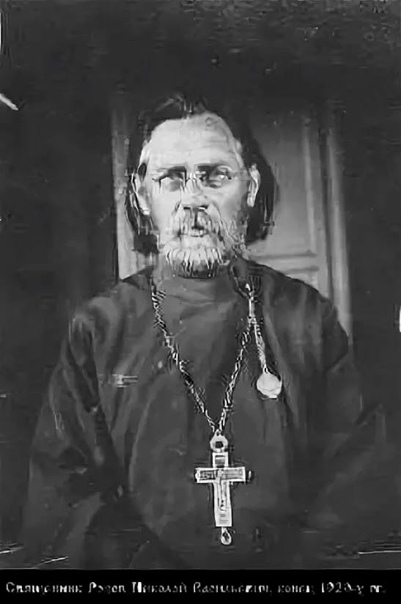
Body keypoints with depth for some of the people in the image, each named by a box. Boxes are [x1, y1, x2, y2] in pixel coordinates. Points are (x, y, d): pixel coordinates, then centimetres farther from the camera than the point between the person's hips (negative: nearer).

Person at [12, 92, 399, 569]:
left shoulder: (306, 318, 3)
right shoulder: (96, 331, 2)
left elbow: (358, 474, 2)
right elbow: (60, 491, 0)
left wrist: (286, 544, -13)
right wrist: (145, 555, -14)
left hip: (290, 566, 1)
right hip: (142, 577, 0)